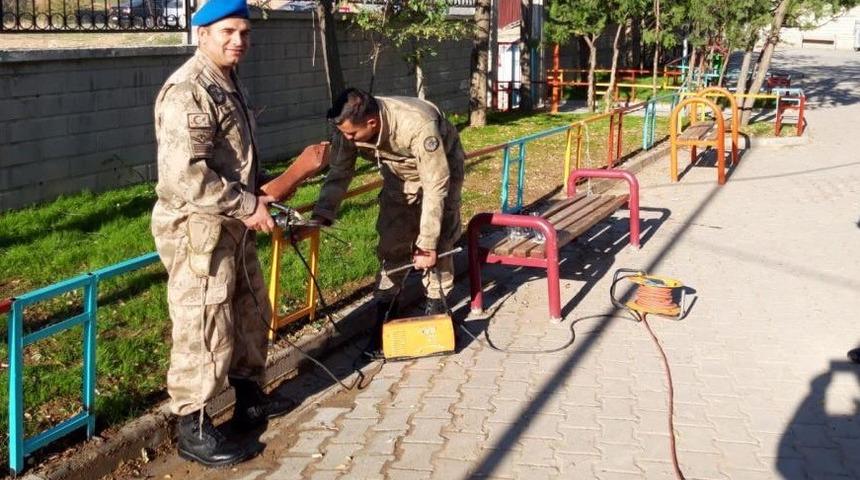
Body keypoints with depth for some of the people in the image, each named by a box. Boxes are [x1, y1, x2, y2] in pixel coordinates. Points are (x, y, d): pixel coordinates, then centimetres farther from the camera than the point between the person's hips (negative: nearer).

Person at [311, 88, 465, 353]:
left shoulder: (418, 125, -44)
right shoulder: (348, 127, -28)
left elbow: (435, 187, -37)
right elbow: (339, 174, -16)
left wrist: (427, 243, -33)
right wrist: (320, 215, -31)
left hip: (440, 169, -4)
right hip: (400, 175, 4)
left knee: (438, 242, -10)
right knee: (392, 239, -2)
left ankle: (436, 304, 5)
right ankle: (385, 305, 9)